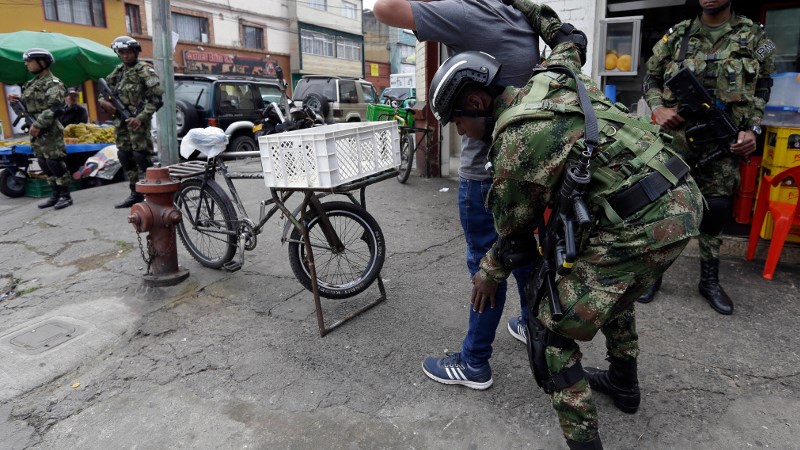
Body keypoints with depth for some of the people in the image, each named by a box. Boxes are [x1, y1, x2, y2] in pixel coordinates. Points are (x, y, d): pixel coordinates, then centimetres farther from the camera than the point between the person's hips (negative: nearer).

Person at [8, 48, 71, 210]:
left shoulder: (53, 83, -9)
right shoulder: (32, 83, 19)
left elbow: (55, 109, -20)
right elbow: (30, 105, 27)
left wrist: (38, 125, -23)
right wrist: (17, 100, 7)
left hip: (49, 132, -9)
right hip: (35, 132, 9)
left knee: (55, 164, -8)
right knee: (44, 165, 11)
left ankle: (65, 196, 0)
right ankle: (55, 195, 18)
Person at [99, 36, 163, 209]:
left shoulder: (144, 71, -5)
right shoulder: (118, 71, 17)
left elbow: (156, 98, -13)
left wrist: (141, 118, -21)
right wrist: (103, 101, 0)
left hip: (137, 121, -8)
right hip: (120, 122, 8)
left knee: (141, 157, -10)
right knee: (125, 157, 9)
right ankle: (135, 193, 18)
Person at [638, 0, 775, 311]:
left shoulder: (753, 37, 6)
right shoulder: (677, 35, 4)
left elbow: (762, 89, 10)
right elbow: (651, 78, 11)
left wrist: (753, 129, -3)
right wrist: (658, 108, -8)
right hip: (677, 135, -1)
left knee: (717, 209, 5)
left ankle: (710, 280, 20)